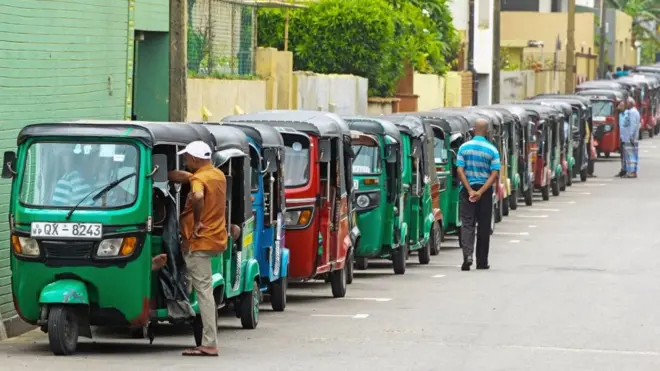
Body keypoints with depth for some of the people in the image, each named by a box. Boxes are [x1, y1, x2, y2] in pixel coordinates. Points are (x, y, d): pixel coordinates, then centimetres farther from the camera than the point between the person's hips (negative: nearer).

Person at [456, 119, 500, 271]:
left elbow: (460, 171, -7)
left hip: (467, 190, 0)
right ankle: (482, 261, 15)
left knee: (467, 224, 0)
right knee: (484, 226, 9)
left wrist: (470, 191, -10)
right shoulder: (492, 150, -3)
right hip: (485, 191, 0)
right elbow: (494, 174, -11)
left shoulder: (464, 148, -1)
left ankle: (467, 255, -22)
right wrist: (480, 192, -14)